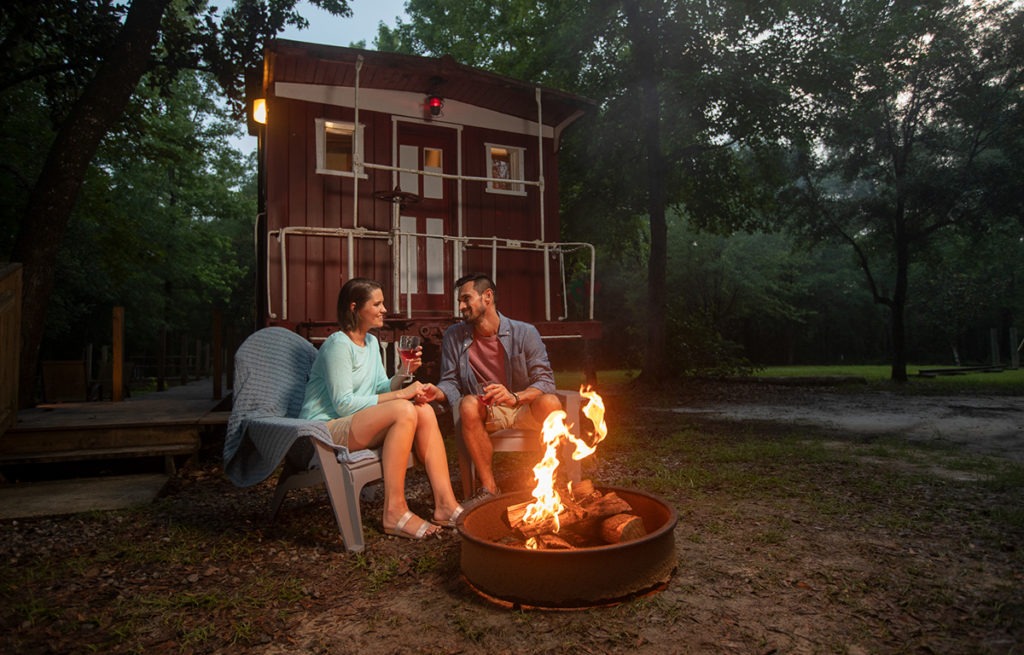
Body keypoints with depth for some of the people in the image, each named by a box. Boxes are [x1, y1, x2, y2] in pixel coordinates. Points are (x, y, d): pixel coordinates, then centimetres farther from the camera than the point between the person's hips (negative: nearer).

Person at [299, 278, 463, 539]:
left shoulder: (371, 342, 15)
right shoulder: (338, 345, -14)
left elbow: (380, 389, 14)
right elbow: (343, 404, -20)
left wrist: (404, 374, -6)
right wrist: (398, 395, -21)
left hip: (358, 424, 9)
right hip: (325, 430, -9)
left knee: (425, 411, -14)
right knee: (404, 410, -30)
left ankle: (445, 504, -17)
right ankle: (394, 513, -27)